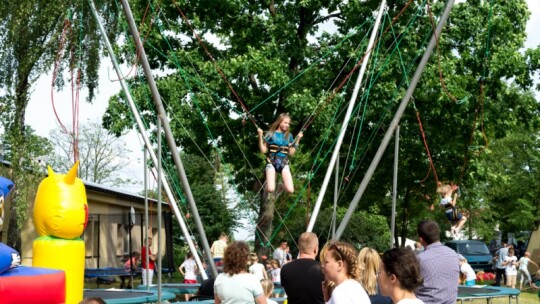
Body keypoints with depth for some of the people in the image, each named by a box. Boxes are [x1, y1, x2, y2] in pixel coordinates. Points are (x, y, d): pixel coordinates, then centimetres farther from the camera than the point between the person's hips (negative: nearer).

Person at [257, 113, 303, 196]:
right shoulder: (271, 134, 4)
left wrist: (297, 140, 6)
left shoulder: (289, 136, 12)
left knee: (290, 190, -17)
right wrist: (260, 136, -8)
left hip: (284, 162, 3)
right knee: (270, 189, -23)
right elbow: (263, 150, 2)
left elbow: (291, 153, 9)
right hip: (271, 161, -2)